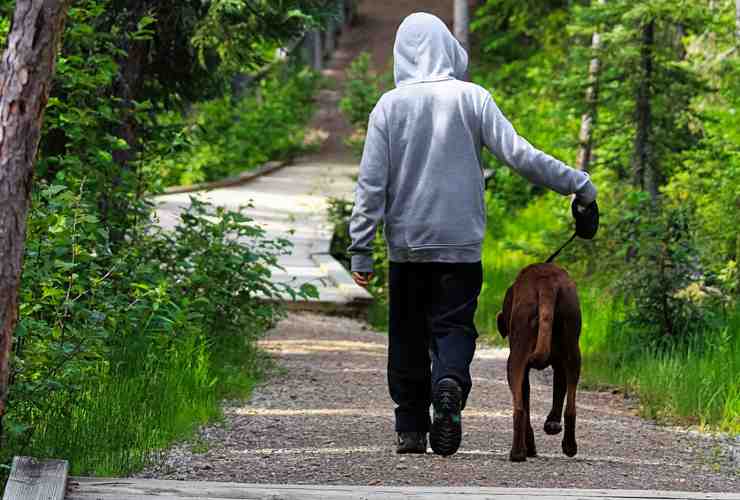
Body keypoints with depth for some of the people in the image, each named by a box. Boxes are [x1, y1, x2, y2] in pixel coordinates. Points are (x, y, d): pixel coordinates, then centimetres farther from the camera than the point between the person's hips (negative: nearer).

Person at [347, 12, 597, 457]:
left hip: (407, 245, 1)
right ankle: (449, 387, -26)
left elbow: (371, 183, -4)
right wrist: (577, 183, 1)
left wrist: (361, 249, 0)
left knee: (408, 336, 11)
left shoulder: (390, 105, -2)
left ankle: (411, 428, 12)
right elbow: (520, 155, -9)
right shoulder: (473, 98, -4)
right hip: (460, 243, -1)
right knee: (453, 326, 4)